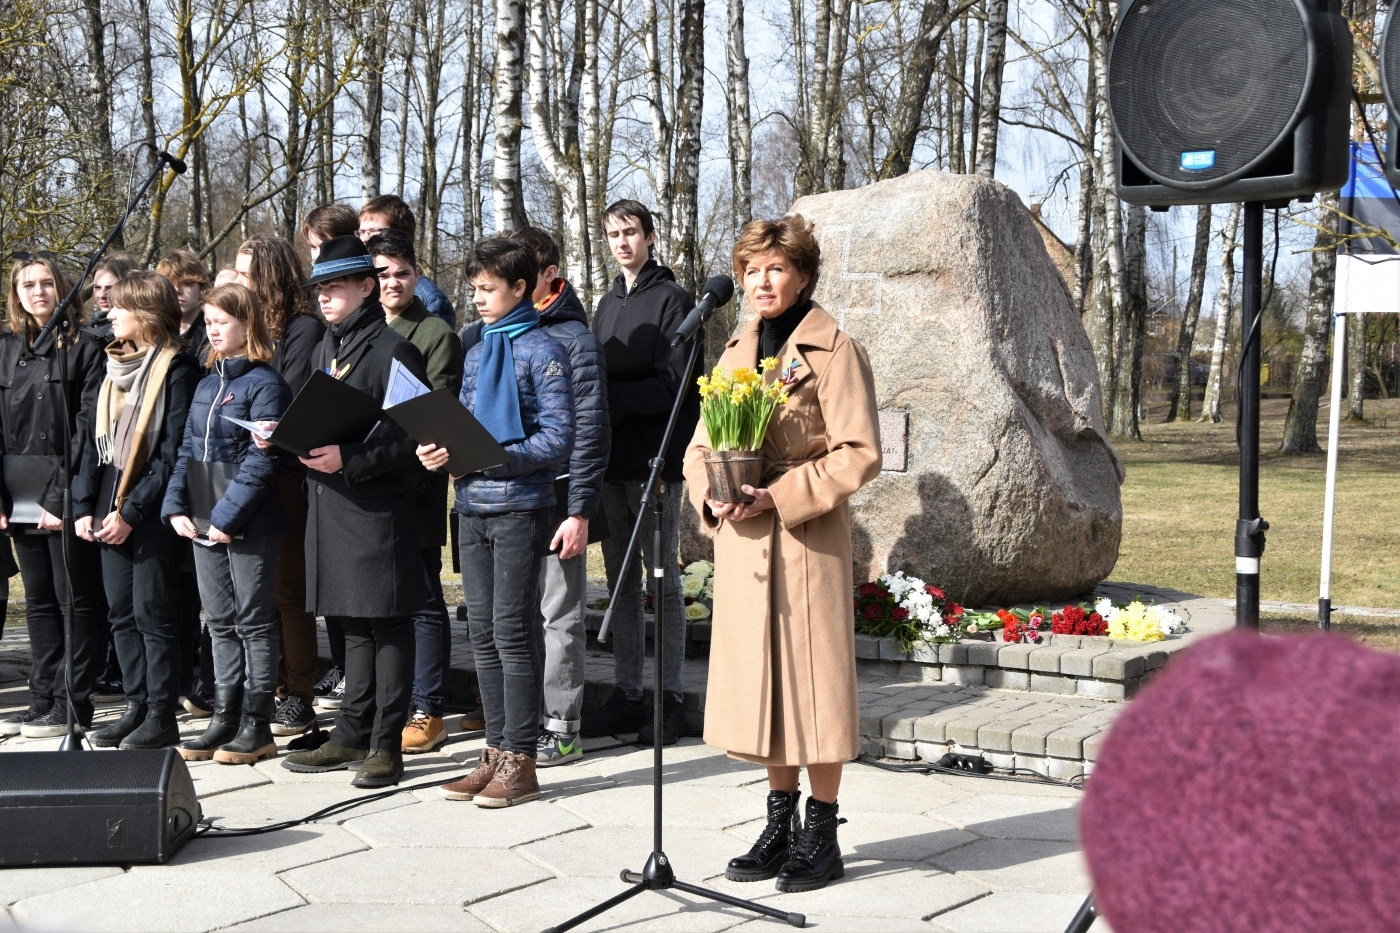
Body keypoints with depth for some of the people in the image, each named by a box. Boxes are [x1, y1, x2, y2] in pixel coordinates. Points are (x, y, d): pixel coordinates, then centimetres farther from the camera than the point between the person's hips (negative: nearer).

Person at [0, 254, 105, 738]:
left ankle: (72, 706, 5)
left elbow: (87, 427, -10)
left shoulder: (86, 345, -4)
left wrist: (62, 497, -16)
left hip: (67, 495, -6)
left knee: (76, 599, -1)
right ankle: (43, 703, 17)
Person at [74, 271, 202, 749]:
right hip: (110, 514, 7)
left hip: (152, 516, -7)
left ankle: (162, 717, 4)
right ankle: (138, 707, 18)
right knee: (121, 614, 9)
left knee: (153, 614, -3)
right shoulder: (114, 370, 15)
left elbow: (173, 454, -14)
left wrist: (132, 513, -16)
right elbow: (95, 443, 15)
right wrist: (85, 507, 5)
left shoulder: (176, 370, -9)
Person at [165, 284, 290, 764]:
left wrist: (227, 516, -20)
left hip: (249, 526, -8)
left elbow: (261, 460, -17)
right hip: (205, 525, 8)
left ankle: (257, 728, 8)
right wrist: (176, 506, 2)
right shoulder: (206, 386, 14)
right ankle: (224, 719, 20)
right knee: (220, 624, 12)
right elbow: (188, 450, 14)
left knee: (253, 623, 1)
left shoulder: (264, 384, -10)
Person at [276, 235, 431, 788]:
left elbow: (410, 435, -16)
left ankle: (386, 744, 6)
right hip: (330, 502, 8)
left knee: (388, 624, 0)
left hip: (378, 506, -8)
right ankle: (352, 736, 23)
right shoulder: (328, 346, 17)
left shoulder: (392, 348, -9)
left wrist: (349, 458, -24)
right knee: (352, 623, 15)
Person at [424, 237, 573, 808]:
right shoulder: (476, 353, 17)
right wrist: (441, 451, -1)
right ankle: (497, 754, 17)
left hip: (520, 507, -7)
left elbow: (556, 439, -13)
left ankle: (520, 762, 2)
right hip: (473, 506, 7)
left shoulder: (541, 350, -5)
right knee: (483, 631, 9)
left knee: (512, 629, -5)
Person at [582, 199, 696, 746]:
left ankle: (672, 700, 4)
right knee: (621, 582, 10)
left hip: (654, 460, -7)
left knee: (663, 580, -2)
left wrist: (610, 396, -19)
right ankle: (626, 696, 16)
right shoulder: (607, 305, 19)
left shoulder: (672, 300, -4)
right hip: (612, 459, 7)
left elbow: (673, 385, -13)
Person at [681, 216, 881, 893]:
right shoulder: (738, 351, 14)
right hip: (742, 543, 6)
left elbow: (860, 454, -13)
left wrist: (778, 496, -18)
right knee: (761, 681, 11)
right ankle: (779, 825, 24)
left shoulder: (833, 350, -6)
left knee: (813, 680, 0)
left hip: (807, 541, -6)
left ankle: (822, 835, 12)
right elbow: (701, 445, 16)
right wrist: (710, 494, -5)